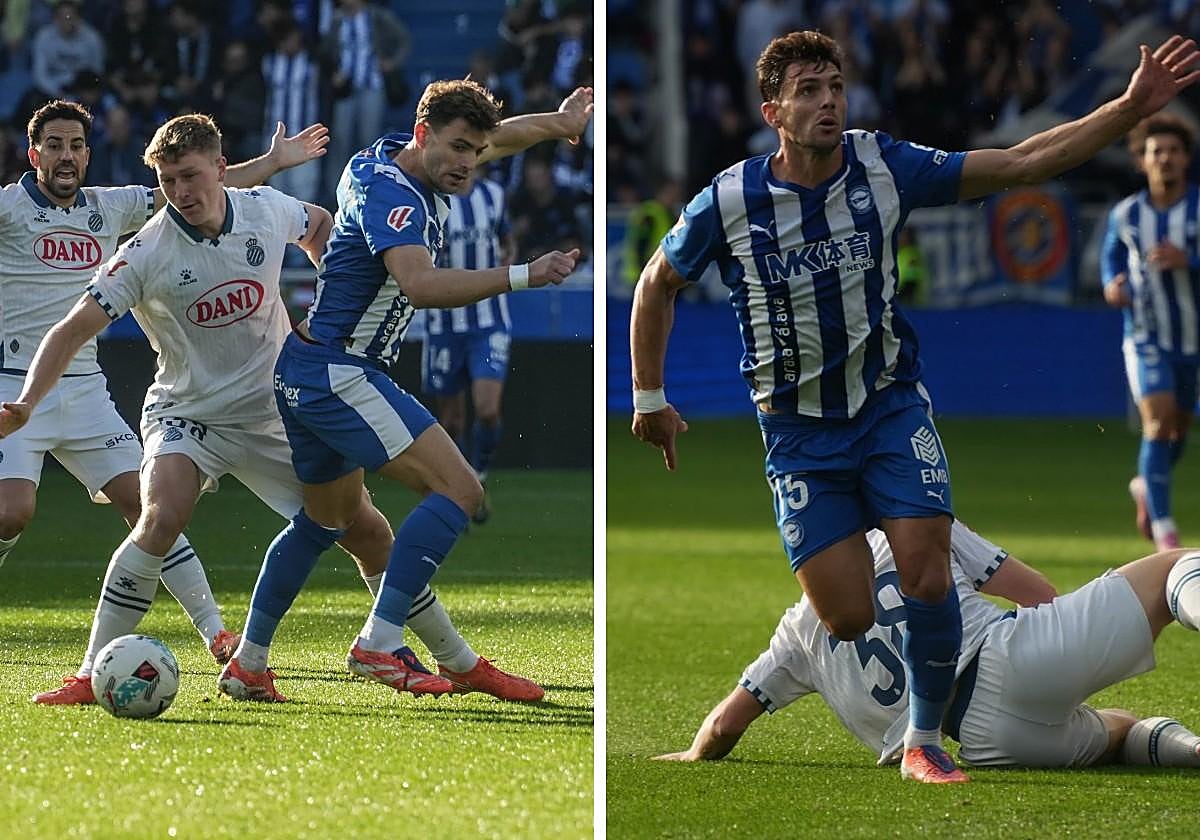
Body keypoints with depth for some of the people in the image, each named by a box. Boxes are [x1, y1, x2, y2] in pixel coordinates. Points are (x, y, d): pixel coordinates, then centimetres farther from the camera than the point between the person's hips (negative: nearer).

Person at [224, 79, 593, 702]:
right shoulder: (392, 193, -22)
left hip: (304, 371, 11)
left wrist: (559, 123, 36)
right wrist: (520, 276, -44)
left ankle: (248, 660, 31)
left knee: (327, 519, 25)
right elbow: (420, 285, -41)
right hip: (338, 373, -11)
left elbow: (493, 138, 30)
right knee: (458, 489, -18)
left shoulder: (389, 158, 8)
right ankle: (379, 644, -21)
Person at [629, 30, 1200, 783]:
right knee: (848, 619, -9)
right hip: (799, 430, -1)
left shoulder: (884, 169, -10)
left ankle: (925, 742, 4)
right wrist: (650, 400, 7)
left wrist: (1131, 108, -16)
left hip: (891, 404, 1)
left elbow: (1020, 163, -8)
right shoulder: (728, 203, -14)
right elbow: (657, 285, 4)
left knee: (928, 577, -15)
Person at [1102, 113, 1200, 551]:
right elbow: (1112, 255, 14)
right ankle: (1162, 525, -10)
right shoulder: (1125, 214, -5)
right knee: (1159, 421, -17)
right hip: (1147, 338, -1)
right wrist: (1113, 285, -7)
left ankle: (1147, 486, 46)